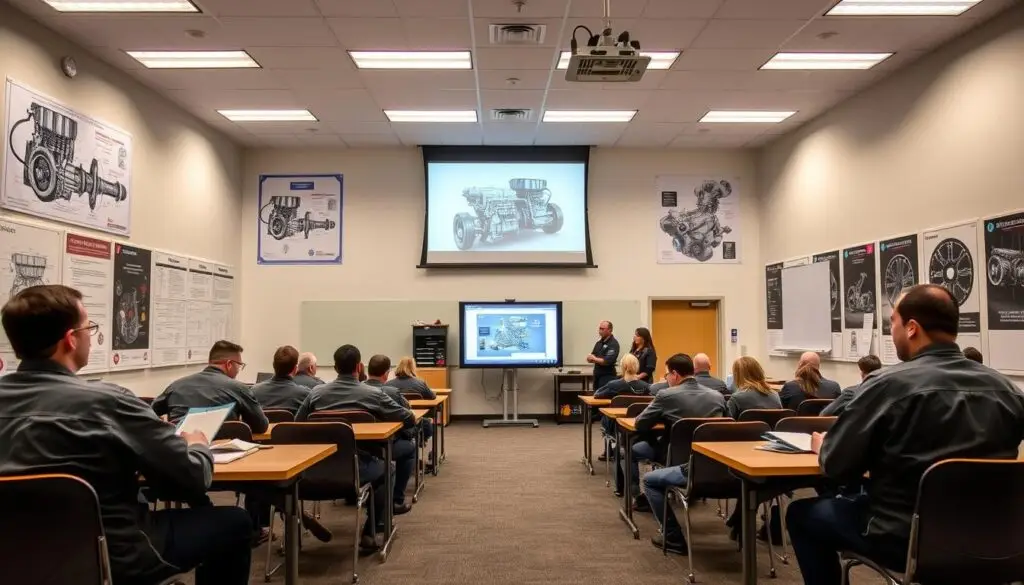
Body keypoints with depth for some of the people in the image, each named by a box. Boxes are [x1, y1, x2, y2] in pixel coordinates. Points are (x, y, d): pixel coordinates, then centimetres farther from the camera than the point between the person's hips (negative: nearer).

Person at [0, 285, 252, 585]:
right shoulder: (104, 400, -24)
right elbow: (195, 478, -17)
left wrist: (154, 431, 13)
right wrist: (198, 445, 4)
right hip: (114, 557, -7)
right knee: (234, 521, 13)